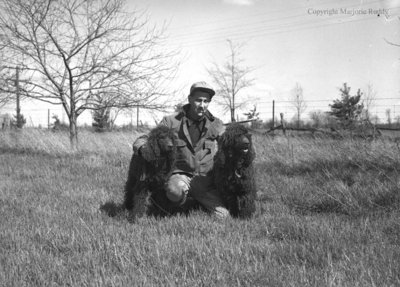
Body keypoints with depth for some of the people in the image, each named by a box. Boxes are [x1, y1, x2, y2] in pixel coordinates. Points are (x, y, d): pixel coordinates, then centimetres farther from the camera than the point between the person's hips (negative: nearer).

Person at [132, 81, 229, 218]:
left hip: (205, 180, 3)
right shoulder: (171, 121, -3)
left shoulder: (215, 124, 2)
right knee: (175, 190, -39)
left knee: (223, 216, -15)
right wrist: (143, 148, -29)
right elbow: (142, 141, -3)